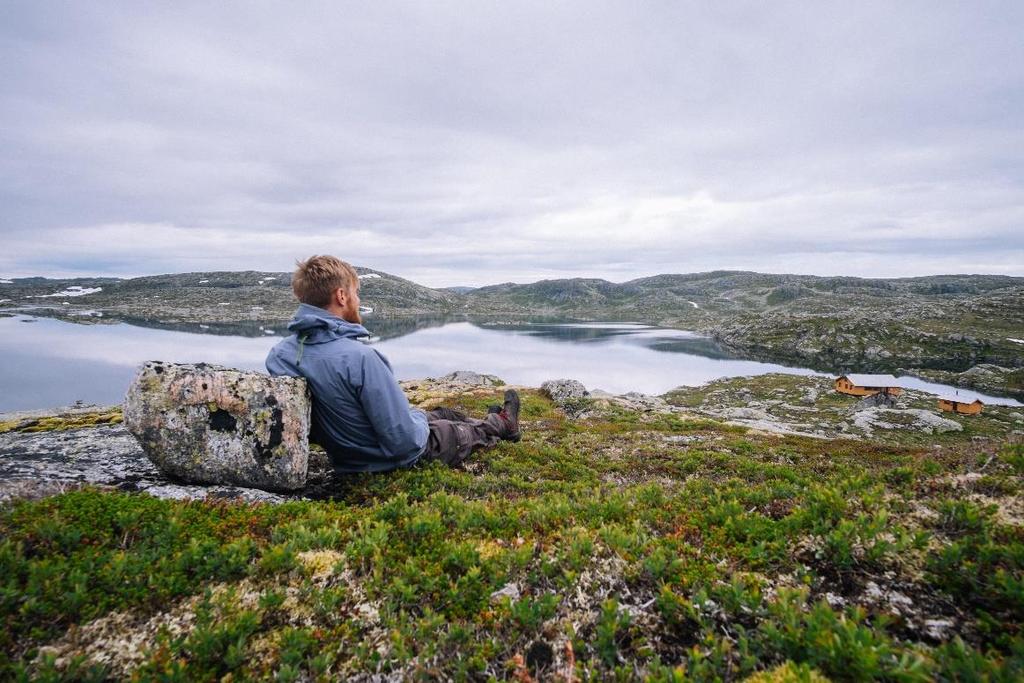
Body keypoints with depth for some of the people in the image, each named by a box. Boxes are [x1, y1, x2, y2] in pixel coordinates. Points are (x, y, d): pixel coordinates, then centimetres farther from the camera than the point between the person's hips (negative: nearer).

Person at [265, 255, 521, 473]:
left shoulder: (277, 355, -11)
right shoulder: (358, 357, -37)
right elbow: (405, 440, -32)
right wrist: (420, 419, -9)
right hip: (397, 456, -7)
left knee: (446, 414, 30)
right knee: (468, 432, 23)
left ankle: (493, 423, 57)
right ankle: (502, 424, 56)